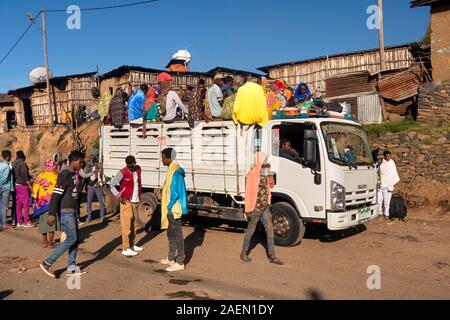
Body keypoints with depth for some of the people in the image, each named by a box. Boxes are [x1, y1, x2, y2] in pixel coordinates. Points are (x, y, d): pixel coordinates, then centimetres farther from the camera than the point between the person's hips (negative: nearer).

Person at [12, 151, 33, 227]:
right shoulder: (23, 164, -13)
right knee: (26, 204, -3)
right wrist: (30, 185, -12)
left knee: (18, 204, 10)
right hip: (23, 185, -8)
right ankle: (26, 222, -2)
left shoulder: (14, 164, 10)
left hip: (16, 185, 8)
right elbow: (25, 175, -17)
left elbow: (14, 175, 11)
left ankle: (19, 222, 14)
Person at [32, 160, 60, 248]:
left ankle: (44, 242, 24)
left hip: (41, 202, 5)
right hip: (52, 202, -5)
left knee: (43, 221, 15)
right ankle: (50, 243, 3)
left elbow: (35, 188, 4)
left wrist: (35, 200, 11)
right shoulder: (55, 177, -11)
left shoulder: (40, 176, 3)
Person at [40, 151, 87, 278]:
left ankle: (71, 267, 17)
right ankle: (47, 263, 0)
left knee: (75, 239, 10)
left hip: (72, 210, 9)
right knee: (71, 239, -7)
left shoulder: (73, 174, 12)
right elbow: (55, 195, -20)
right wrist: (52, 214, -23)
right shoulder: (65, 175, -16)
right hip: (66, 211, -9)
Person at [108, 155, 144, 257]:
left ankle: (132, 245, 26)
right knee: (126, 225, -5)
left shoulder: (138, 170, 5)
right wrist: (118, 196, -14)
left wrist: (139, 195, 11)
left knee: (134, 224, 14)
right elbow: (111, 184, -8)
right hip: (126, 202, -6)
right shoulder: (123, 173, -14)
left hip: (135, 201, 7)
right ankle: (125, 248, -1)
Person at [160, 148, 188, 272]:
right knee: (171, 234, 19)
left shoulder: (175, 172, -21)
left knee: (177, 235, -3)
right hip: (170, 208, 10)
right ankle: (171, 258, 32)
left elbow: (175, 193, -23)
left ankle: (180, 262, 5)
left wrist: (169, 207, -16)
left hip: (173, 209, -10)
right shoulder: (171, 170, 11)